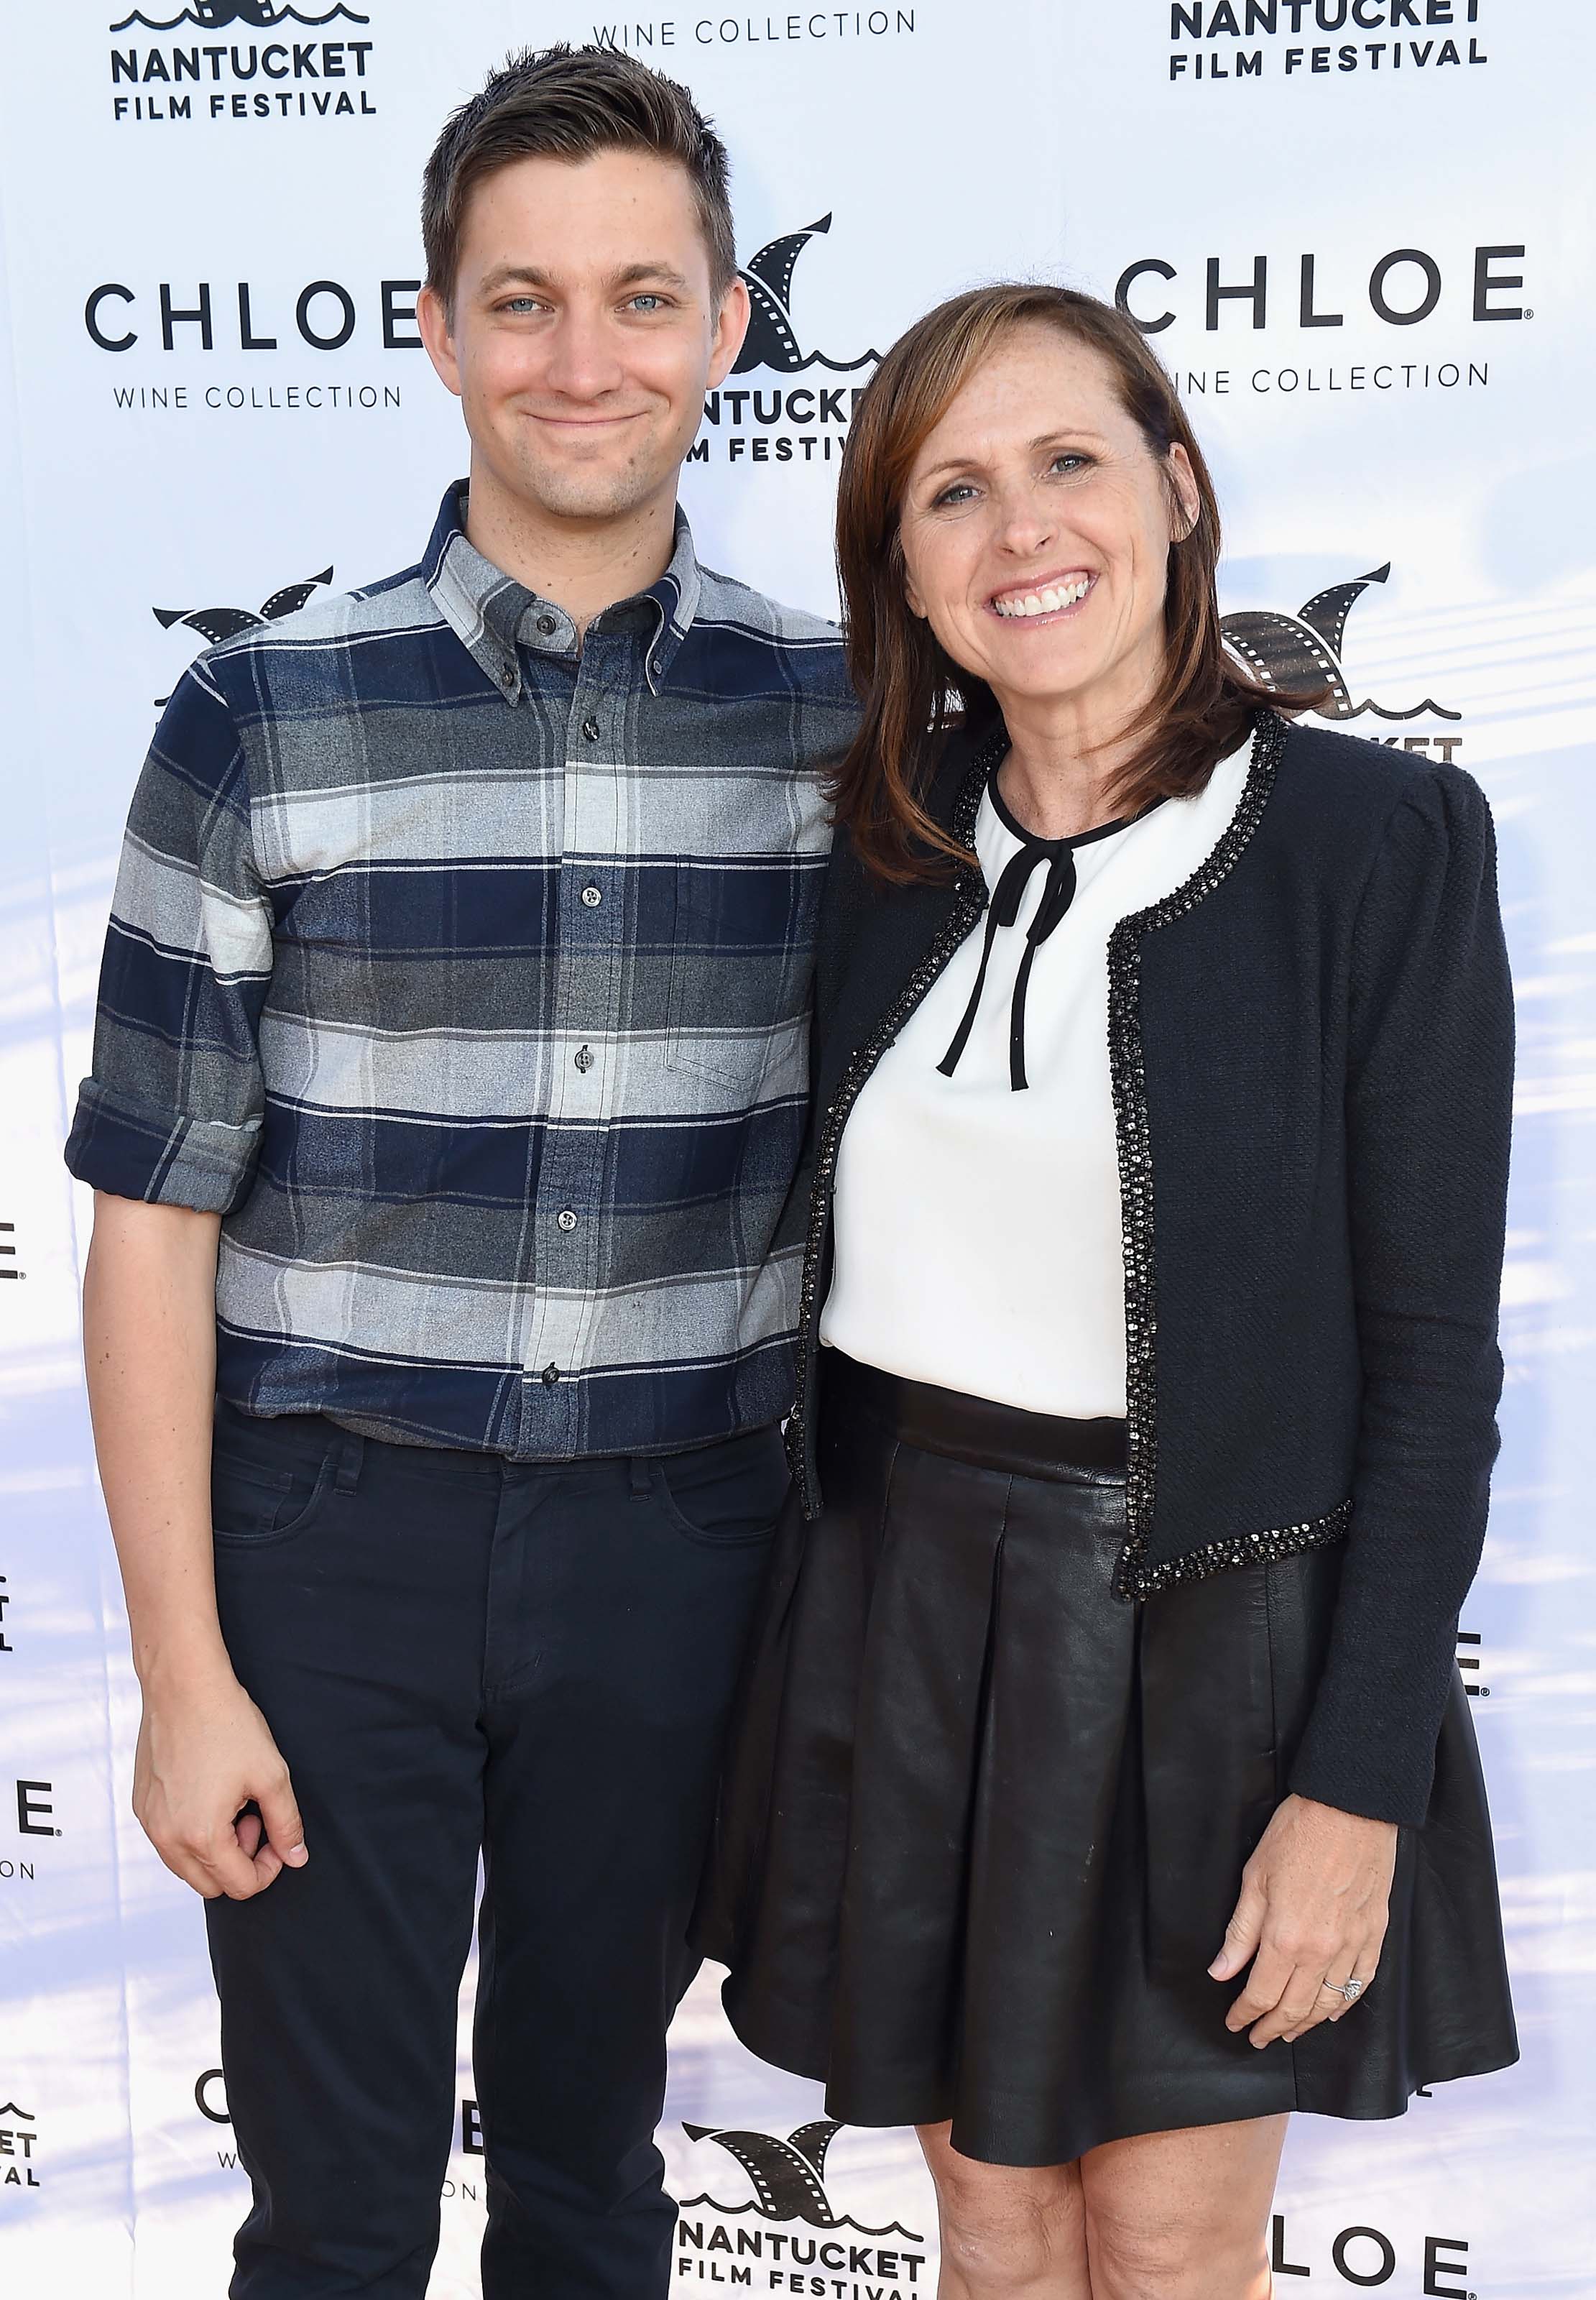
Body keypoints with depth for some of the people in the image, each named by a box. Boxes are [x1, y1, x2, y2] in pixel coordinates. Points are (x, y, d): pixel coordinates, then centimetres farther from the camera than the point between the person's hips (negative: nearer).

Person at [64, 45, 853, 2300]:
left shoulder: (837, 714, -2)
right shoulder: (265, 721, -7)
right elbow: (156, 1213, -5)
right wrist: (183, 1673, -7)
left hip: (679, 1539, 2)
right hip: (334, 1526, -1)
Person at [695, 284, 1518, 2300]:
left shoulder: (1378, 836, -12)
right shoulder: (888, 845, 2)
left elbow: (1431, 1350, -11)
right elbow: (836, 1258, 8)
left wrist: (1360, 1783, -13)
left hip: (1207, 1630, -4)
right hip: (904, 1604, 4)